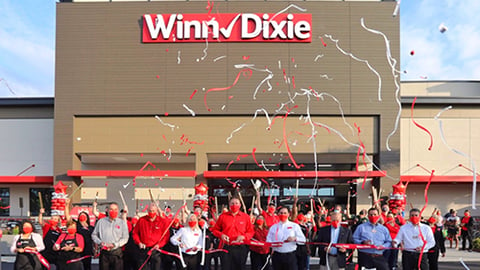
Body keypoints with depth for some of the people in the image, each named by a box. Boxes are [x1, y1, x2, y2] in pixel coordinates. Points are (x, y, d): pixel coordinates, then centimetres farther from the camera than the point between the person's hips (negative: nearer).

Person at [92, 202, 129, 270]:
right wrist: (100, 242, -4)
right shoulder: (101, 221, 10)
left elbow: (125, 238, 0)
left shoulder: (122, 222, 5)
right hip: (104, 253, 1)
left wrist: (115, 244, -14)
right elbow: (94, 235, 14)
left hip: (117, 253, -1)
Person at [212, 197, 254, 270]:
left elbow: (251, 232, 6)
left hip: (240, 248, 0)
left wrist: (243, 236, -12)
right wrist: (221, 235, -7)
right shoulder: (223, 216, 7)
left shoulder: (246, 217, 5)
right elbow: (215, 230, 12)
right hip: (226, 248, 0)